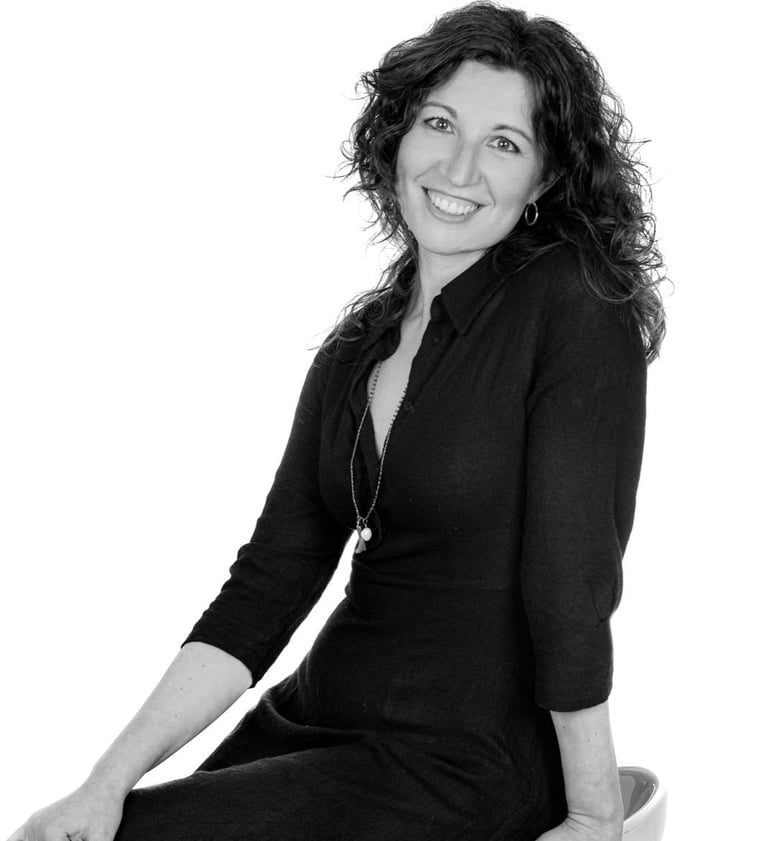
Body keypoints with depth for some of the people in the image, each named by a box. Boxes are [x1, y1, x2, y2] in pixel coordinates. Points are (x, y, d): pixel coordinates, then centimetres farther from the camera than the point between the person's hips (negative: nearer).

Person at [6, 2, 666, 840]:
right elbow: (267, 585, 2)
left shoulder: (576, 310, -11)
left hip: (468, 766, -6)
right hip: (312, 718, 6)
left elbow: (573, 580, -13)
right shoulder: (355, 347, 7)